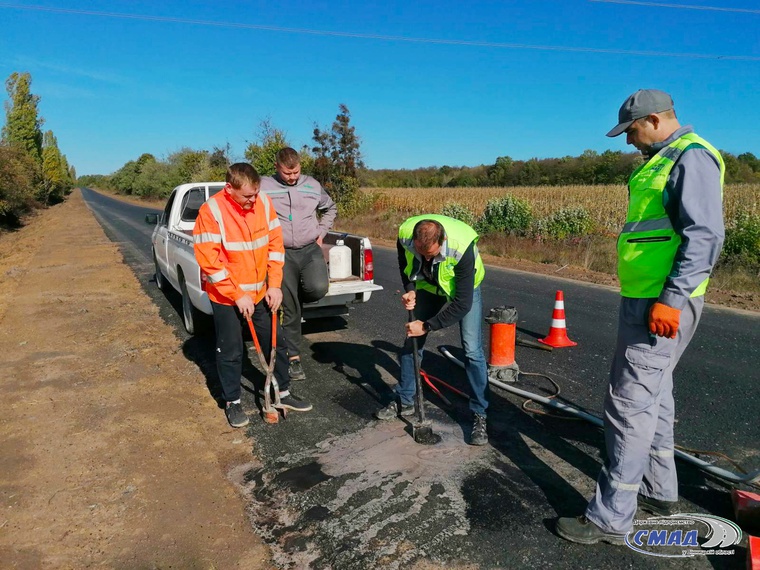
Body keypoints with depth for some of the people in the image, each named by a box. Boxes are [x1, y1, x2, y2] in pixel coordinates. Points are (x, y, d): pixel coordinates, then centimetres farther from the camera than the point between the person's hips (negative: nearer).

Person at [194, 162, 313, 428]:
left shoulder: (264, 203, -7)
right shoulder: (211, 211, -19)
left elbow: (275, 244, 0)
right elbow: (209, 261, -20)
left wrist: (274, 285, -4)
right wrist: (237, 295, -19)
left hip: (260, 292, 4)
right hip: (226, 296, -4)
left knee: (275, 343, 13)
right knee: (230, 351, 9)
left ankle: (283, 393, 30)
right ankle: (232, 402, 28)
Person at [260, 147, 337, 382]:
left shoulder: (313, 185, 7)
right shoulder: (264, 186, -3)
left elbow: (330, 208, 23)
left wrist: (321, 232, 11)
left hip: (310, 249, 2)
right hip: (282, 253, -2)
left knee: (318, 288, -26)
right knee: (289, 310, 2)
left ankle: (295, 298, 12)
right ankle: (293, 357, 18)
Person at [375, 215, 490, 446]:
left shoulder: (462, 247, -41)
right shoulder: (405, 234, -29)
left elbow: (462, 303, -34)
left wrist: (427, 326, -29)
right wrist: (409, 289, -20)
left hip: (465, 290, -4)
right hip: (429, 286, 4)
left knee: (472, 350, -13)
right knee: (411, 342, 5)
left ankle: (479, 415, 1)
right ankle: (405, 402, 23)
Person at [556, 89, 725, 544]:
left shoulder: (692, 156, -12)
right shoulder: (663, 161, 19)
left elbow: (705, 234, -21)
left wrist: (672, 298, -26)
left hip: (663, 304, -11)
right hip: (647, 299, 11)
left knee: (630, 404, -7)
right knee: (653, 394, 18)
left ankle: (611, 517, 4)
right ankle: (659, 491, 34)